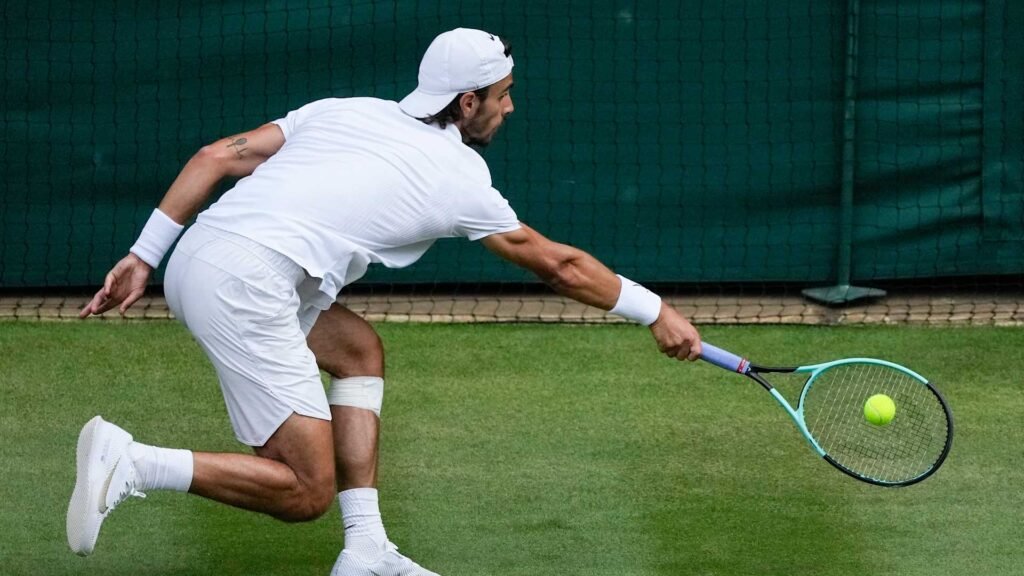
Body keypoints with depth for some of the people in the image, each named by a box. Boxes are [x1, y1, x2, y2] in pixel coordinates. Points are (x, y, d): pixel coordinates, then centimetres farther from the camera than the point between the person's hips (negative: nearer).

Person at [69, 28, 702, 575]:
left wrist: (144, 256, 15)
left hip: (193, 256, 8)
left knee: (359, 350, 24)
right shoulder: (458, 179, 7)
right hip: (244, 288, -8)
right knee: (307, 492, -2)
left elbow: (216, 157, 14)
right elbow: (559, 266, 18)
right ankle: (129, 462, -16)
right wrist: (657, 311, 30)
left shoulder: (342, 110, 21)